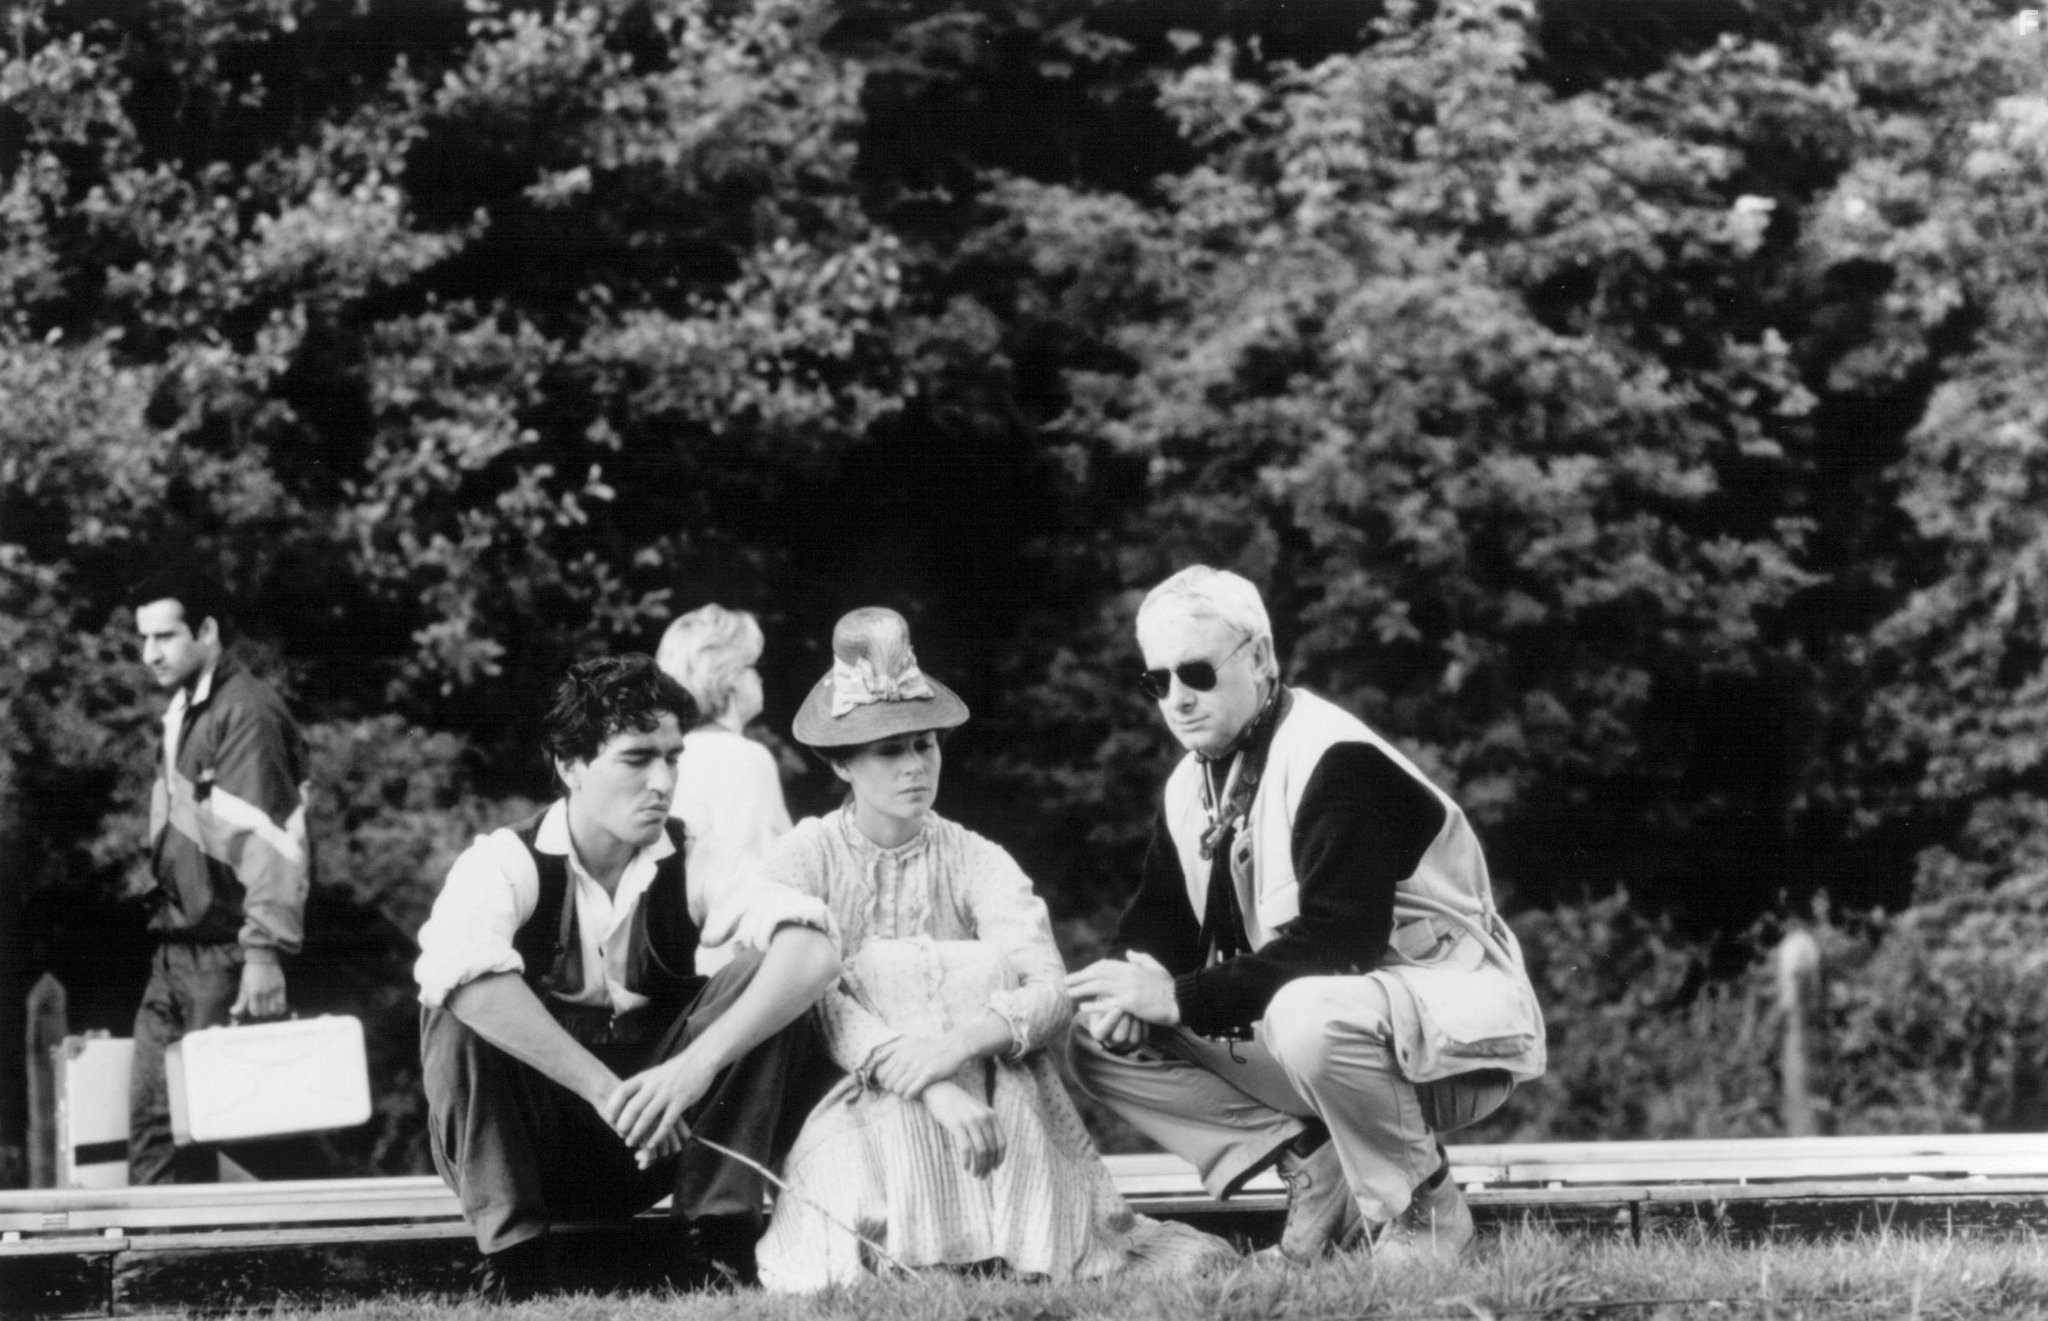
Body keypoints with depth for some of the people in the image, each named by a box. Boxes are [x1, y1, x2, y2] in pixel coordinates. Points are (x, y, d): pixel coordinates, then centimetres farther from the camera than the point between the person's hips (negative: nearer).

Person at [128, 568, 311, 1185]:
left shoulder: (246, 713, -10)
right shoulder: (181, 713, 17)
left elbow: (268, 838, -18)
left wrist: (263, 952, -24)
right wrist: (162, 914, 12)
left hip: (226, 955, -8)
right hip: (175, 954, 8)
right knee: (151, 1115, 2)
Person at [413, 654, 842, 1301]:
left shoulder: (692, 862, -6)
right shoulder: (506, 863, -14)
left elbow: (813, 951, -23)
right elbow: (455, 966, -36)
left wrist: (697, 1063, -38)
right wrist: (604, 1089, -39)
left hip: (659, 1142, 2)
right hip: (531, 1147, -2)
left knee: (764, 977, -18)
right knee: (459, 1012, -30)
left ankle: (721, 1242, -14)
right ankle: (510, 1265, -23)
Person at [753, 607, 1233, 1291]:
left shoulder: (976, 862, 5)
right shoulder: (805, 859, 0)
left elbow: (1052, 994, -11)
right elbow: (814, 1002, -16)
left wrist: (962, 1042, -33)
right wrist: (932, 1088, -31)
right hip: (857, 1116, -2)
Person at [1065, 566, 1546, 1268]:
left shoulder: (1341, 764, -22)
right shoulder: (1193, 784, 6)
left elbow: (1336, 946, -31)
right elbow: (1161, 916, 10)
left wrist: (1183, 997, -31)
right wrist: (1130, 984, -15)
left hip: (1460, 1037, -8)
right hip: (1297, 1020, 8)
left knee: (1309, 1016, -42)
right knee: (1101, 1044, -4)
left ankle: (1423, 1210, -15)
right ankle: (1315, 1169, -1)